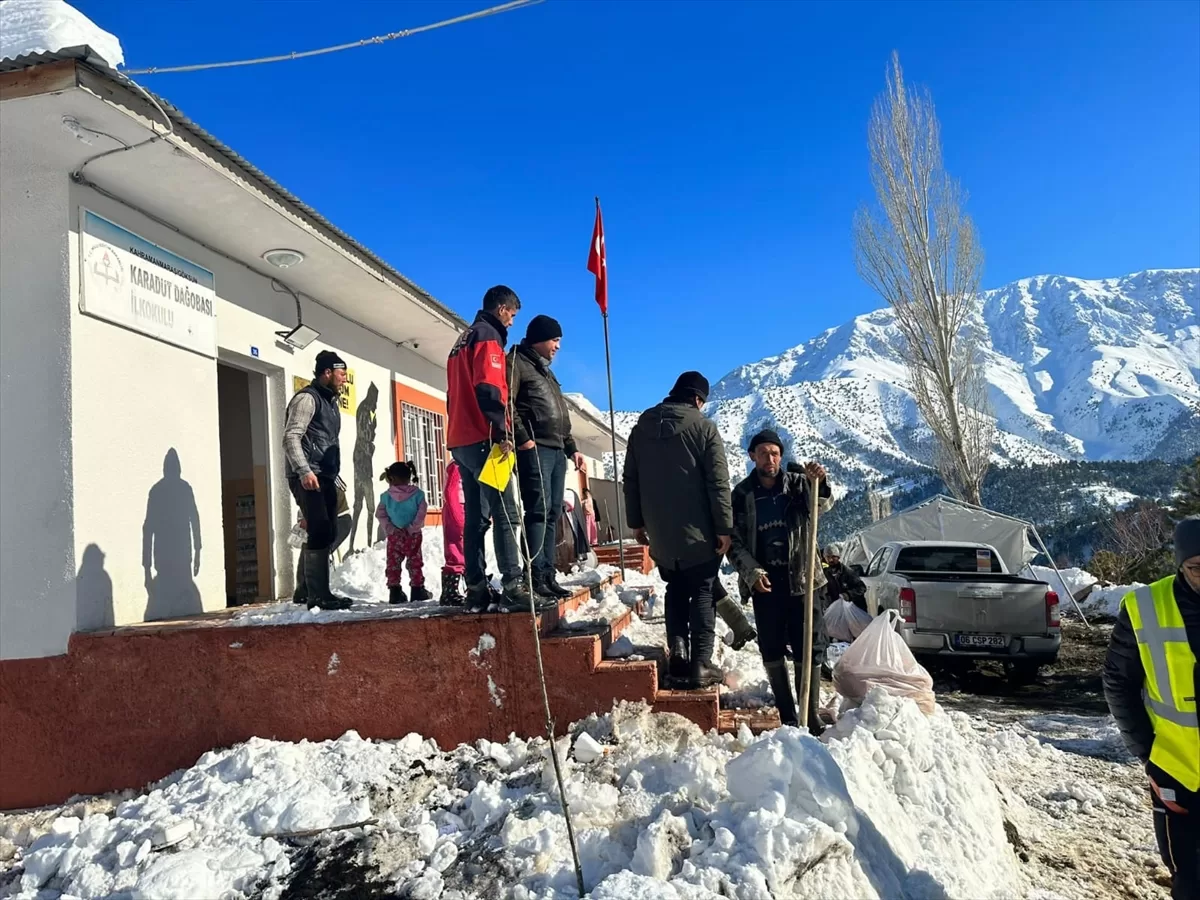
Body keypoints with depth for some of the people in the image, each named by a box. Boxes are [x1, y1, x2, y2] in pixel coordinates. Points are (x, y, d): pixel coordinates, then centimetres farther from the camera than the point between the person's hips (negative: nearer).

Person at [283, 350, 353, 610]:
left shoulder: (330, 402, 22)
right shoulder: (307, 398, -7)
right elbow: (291, 437, -17)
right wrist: (304, 471, -27)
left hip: (326, 478, 10)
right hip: (308, 477, -10)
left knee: (327, 534, 9)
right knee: (321, 532, -15)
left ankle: (308, 589, 18)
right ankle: (318, 596, -12)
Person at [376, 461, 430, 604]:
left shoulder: (386, 496, -2)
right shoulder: (417, 494, -7)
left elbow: (380, 515, -3)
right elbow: (421, 513, -10)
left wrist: (390, 529, -3)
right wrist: (413, 527, -6)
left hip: (394, 535, 1)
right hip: (413, 535, -1)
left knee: (393, 563, 9)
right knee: (415, 563, 9)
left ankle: (394, 592, 8)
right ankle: (417, 590, 13)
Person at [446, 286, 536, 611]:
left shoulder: (462, 341, 24)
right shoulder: (488, 337, -5)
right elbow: (488, 389, -19)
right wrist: (502, 432, -20)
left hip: (461, 440, 9)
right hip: (482, 439, -9)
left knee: (476, 516, 8)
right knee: (505, 512, -11)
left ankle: (476, 588, 6)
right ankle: (513, 586, -16)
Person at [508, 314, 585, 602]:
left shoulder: (545, 371, 28)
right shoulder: (516, 362, 0)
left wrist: (571, 448, 25)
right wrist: (521, 438, -19)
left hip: (556, 450, 9)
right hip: (534, 448, -9)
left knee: (552, 513, 6)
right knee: (538, 510, -14)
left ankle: (547, 575, 9)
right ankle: (535, 578, -14)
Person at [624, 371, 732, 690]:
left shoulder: (641, 427, 7)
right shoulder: (704, 427, -9)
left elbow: (631, 480, 11)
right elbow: (718, 482, -12)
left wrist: (636, 521, 17)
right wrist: (724, 527, -8)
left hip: (660, 533, 5)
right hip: (698, 533, -4)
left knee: (676, 590, 19)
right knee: (702, 594, 5)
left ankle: (678, 653, 7)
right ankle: (700, 664, 1)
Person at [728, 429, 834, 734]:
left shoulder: (797, 484, 3)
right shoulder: (742, 494, 2)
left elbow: (823, 503, -15)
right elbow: (735, 541, 2)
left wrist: (820, 482, -37)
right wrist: (752, 572, -13)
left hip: (802, 580, 0)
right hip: (764, 583, 1)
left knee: (811, 650, -1)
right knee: (772, 653, 6)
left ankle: (812, 717, 7)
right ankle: (788, 718, 18)